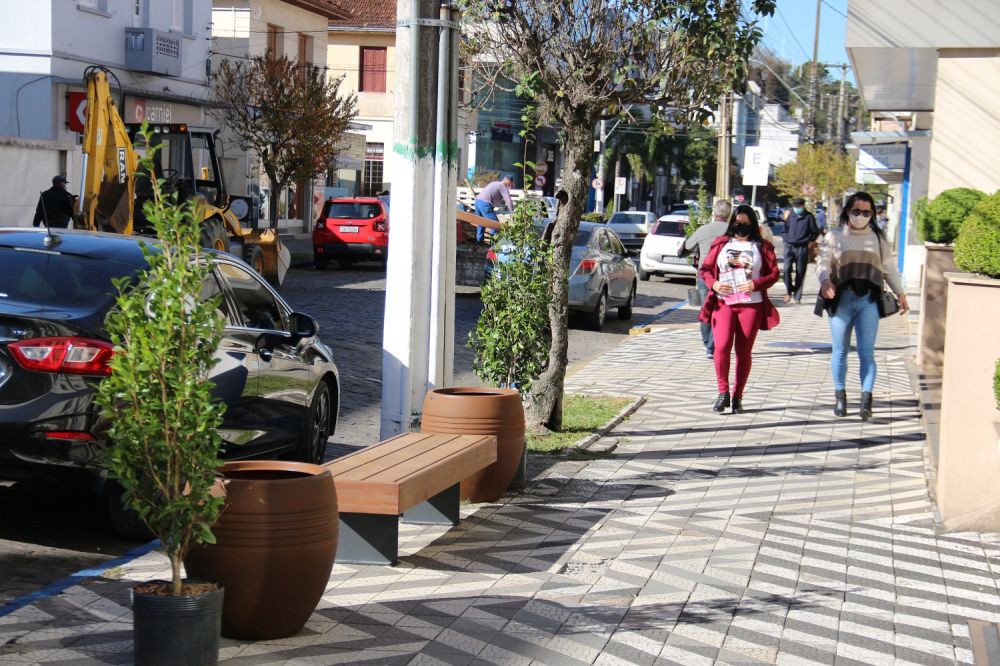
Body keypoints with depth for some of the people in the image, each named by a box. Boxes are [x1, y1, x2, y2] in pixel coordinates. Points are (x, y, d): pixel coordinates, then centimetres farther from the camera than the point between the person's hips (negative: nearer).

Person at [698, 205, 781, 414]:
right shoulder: (721, 244, 11)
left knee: (744, 352, 2)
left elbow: (774, 273, 5)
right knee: (722, 346, -16)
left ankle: (737, 397, 12)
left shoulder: (762, 247, 8)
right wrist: (713, 283, -7)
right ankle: (723, 392, -3)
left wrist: (756, 284, -12)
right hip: (723, 303, 0)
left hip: (751, 305, 0)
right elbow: (705, 268, 13)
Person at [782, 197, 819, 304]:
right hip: (789, 247, 2)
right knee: (787, 269, -14)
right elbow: (785, 229, 19)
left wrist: (808, 241, 0)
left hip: (802, 248, -2)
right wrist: (786, 239, 7)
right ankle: (788, 292, 1)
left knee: (800, 273, 2)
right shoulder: (791, 216, 7)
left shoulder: (809, 217, -1)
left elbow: (815, 233, 6)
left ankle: (797, 297, 7)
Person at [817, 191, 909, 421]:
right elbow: (823, 263, -1)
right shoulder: (834, 237, 7)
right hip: (841, 299, 0)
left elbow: (889, 268, 15)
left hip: (869, 300, 0)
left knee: (867, 351, -6)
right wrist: (825, 281, -21)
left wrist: (900, 293, 7)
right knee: (840, 351, 7)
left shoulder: (879, 238, 13)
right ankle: (840, 396, 19)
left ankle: (866, 399, -9)